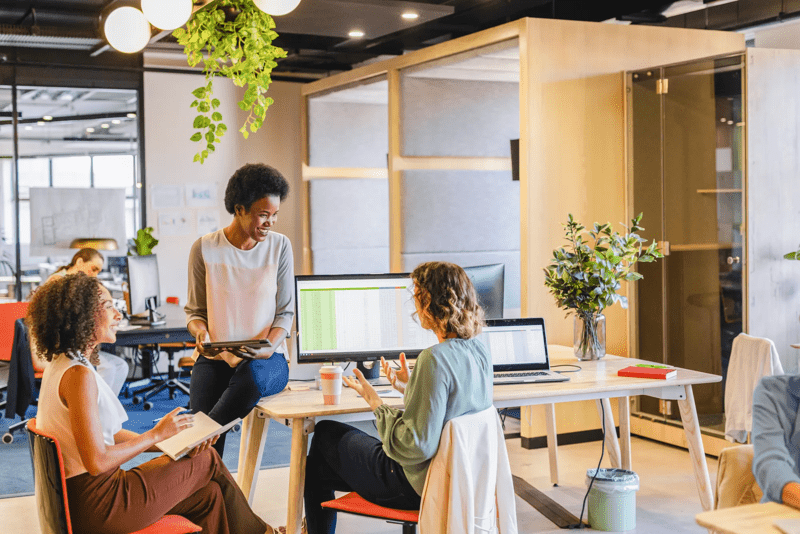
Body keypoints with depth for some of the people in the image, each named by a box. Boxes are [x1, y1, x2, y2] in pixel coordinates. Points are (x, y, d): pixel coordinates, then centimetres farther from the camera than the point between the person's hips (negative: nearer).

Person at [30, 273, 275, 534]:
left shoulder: (62, 364, 10)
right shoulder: (78, 375, -22)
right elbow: (97, 460, -24)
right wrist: (157, 434, -12)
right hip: (96, 505, -9)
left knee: (208, 493, 10)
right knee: (209, 459, 5)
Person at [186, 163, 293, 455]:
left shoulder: (279, 247, 5)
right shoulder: (205, 249, 3)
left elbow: (285, 312, 4)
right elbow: (195, 311, 10)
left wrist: (267, 349, -14)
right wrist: (201, 333, -14)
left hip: (266, 358, 0)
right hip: (215, 356, 0)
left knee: (251, 373, -37)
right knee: (202, 414, -29)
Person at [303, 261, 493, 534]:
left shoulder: (435, 358, -28)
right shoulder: (479, 351, -2)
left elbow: (418, 447, -27)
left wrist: (376, 403, -16)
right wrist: (410, 388, 8)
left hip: (415, 486, -8)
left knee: (325, 433, 17)